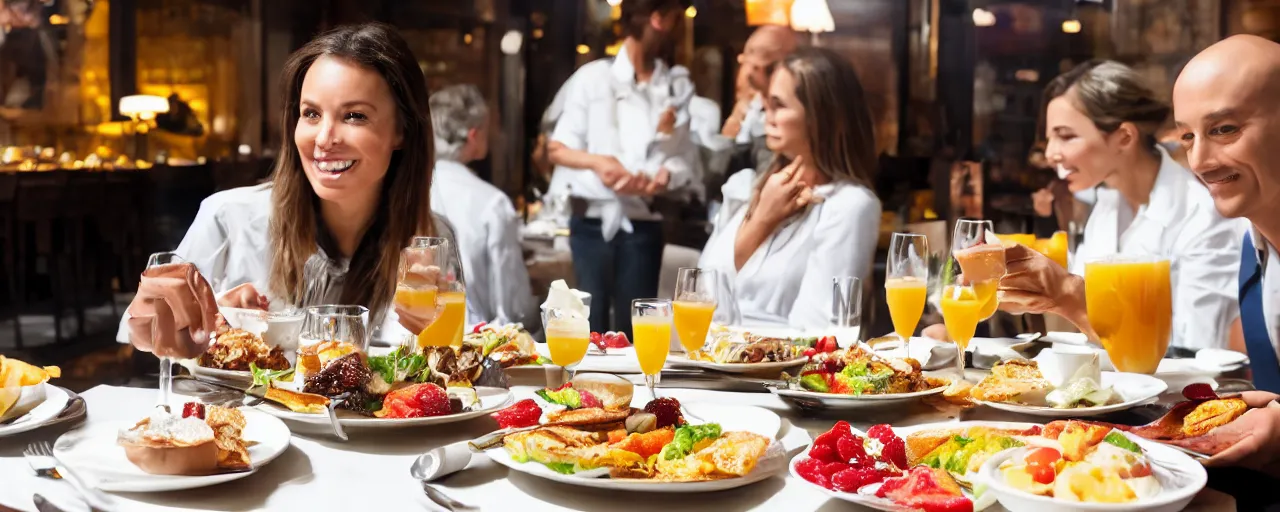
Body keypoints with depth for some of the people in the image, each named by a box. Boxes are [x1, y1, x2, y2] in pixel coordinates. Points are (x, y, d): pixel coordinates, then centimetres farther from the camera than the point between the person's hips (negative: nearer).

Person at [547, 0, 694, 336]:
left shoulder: (677, 87, 10)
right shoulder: (593, 77, 3)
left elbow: (684, 160, 5)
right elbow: (557, 149, 2)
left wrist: (665, 175, -17)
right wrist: (596, 161, -17)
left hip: (643, 223, 2)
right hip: (592, 221, -1)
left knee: (634, 325, 1)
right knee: (591, 320, 0)